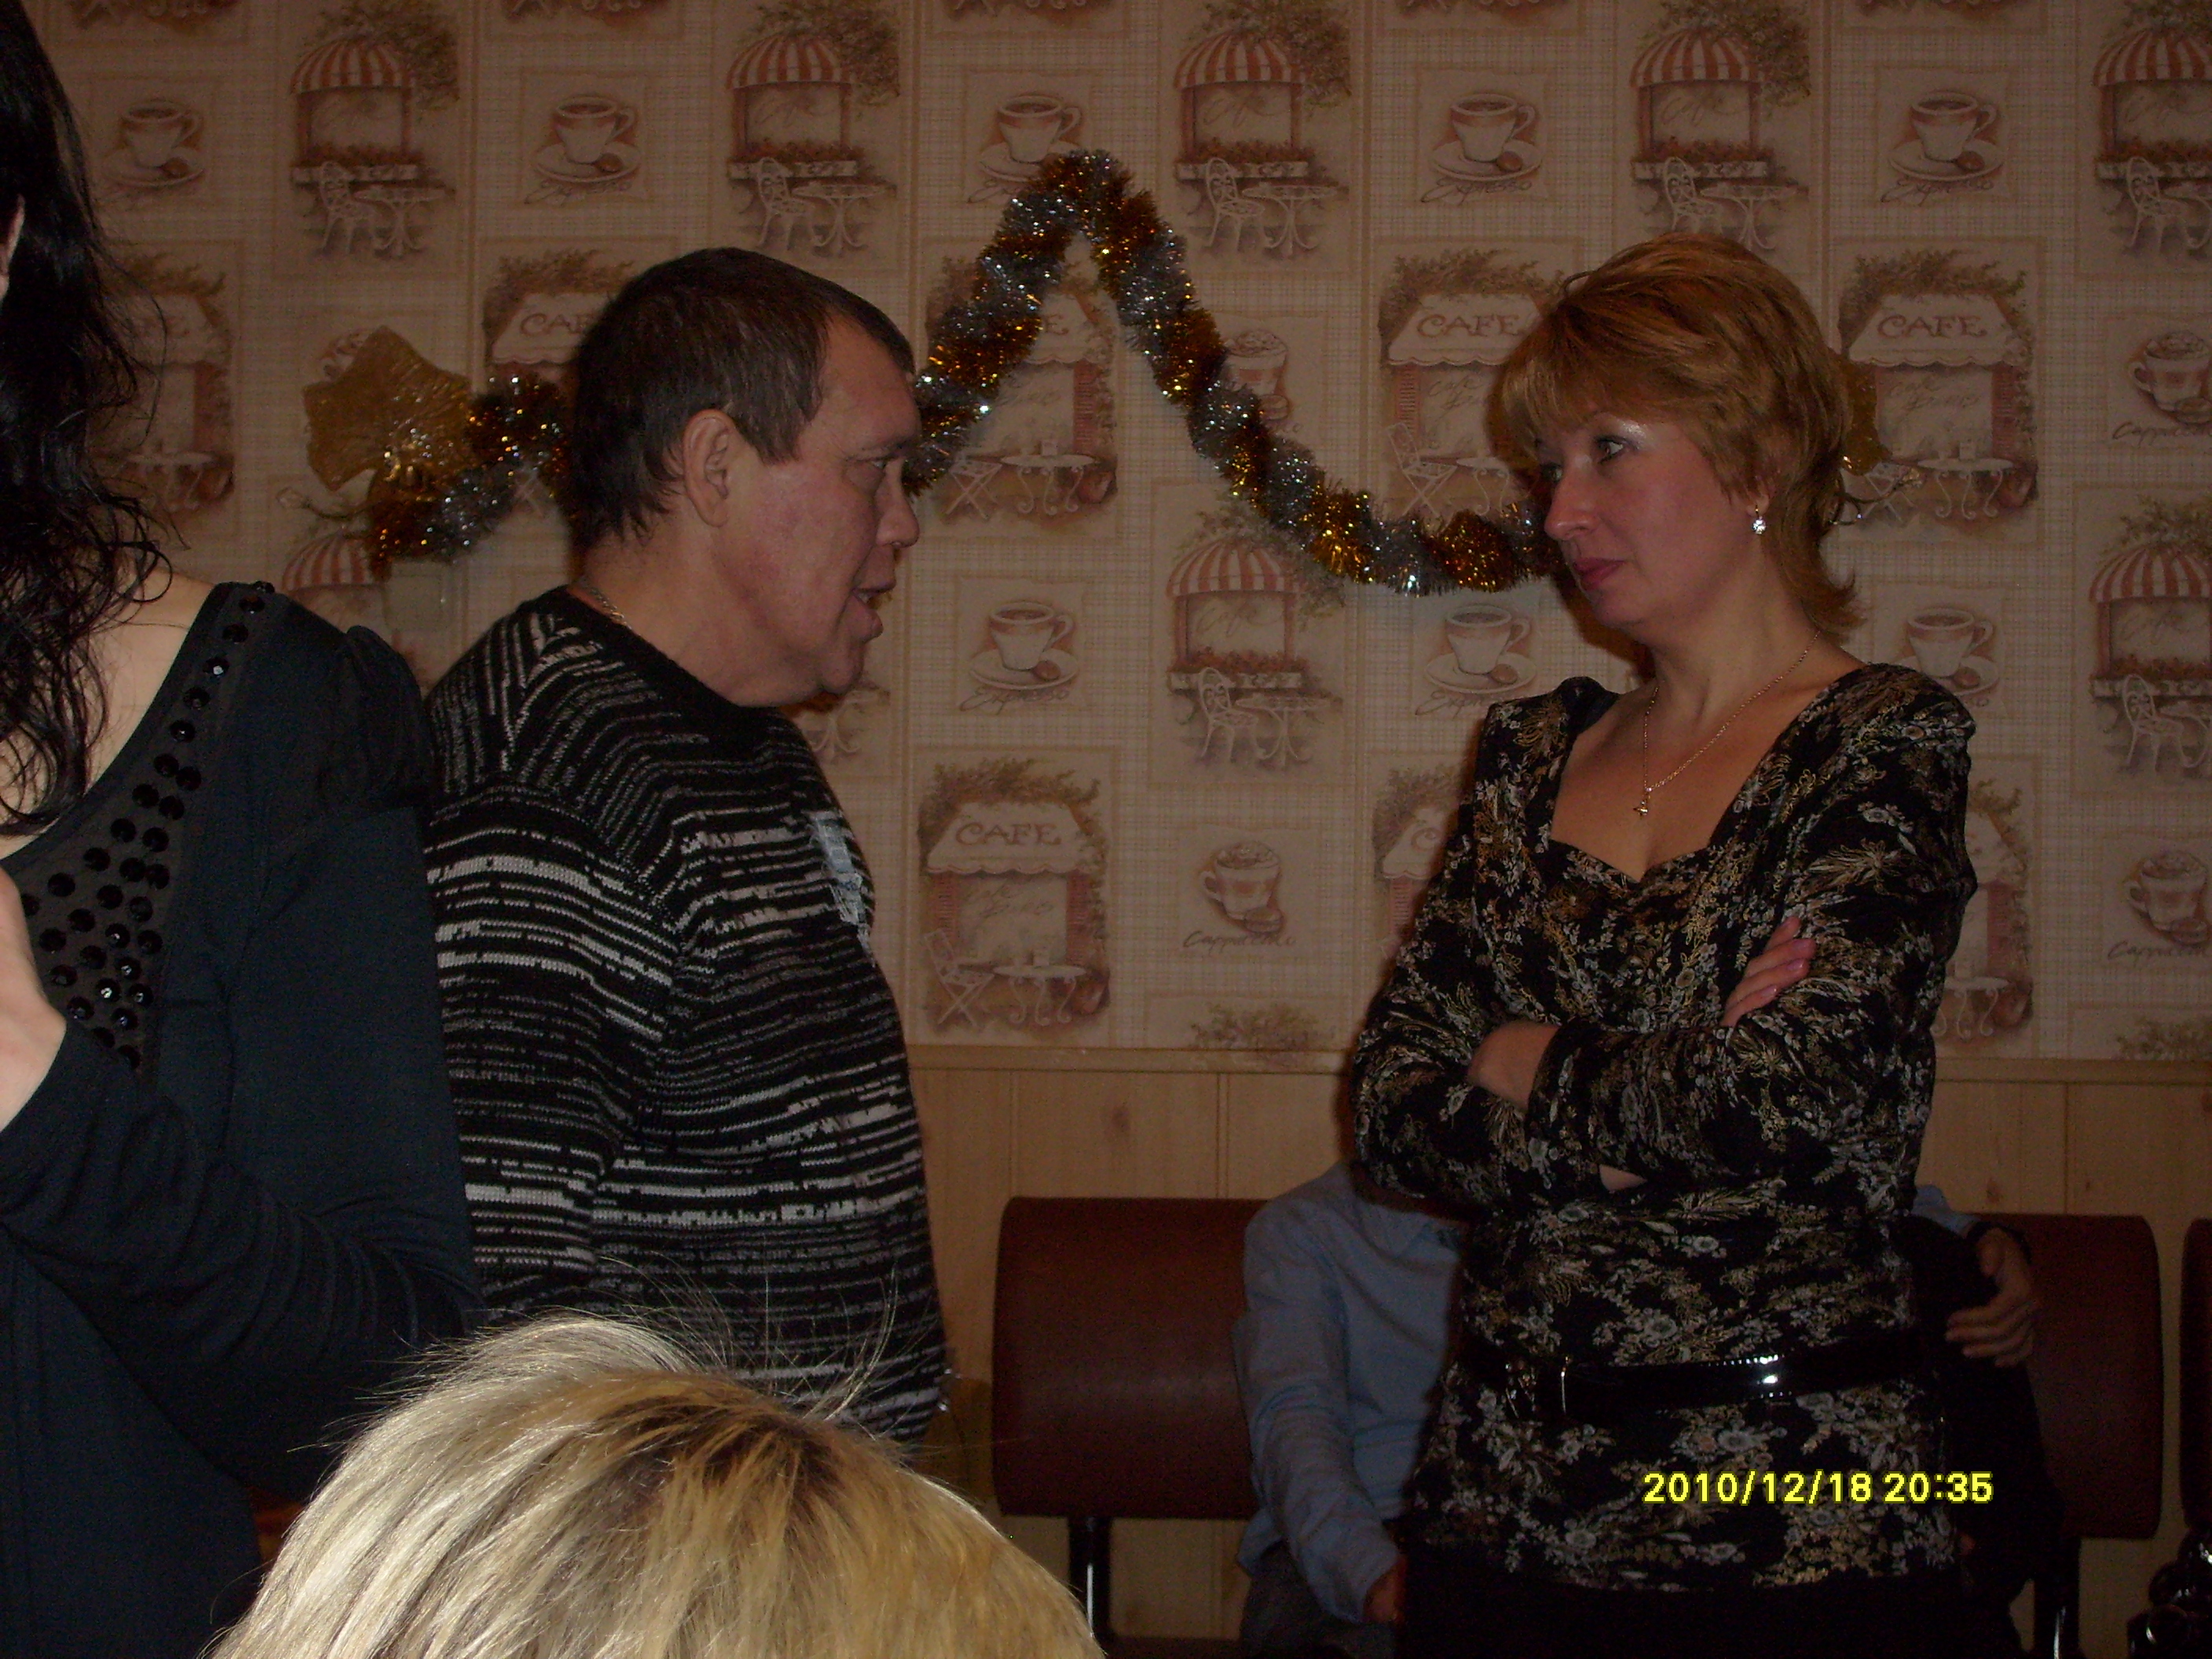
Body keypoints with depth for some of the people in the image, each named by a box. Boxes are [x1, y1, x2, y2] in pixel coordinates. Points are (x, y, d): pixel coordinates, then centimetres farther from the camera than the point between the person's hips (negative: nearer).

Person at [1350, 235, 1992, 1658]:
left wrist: (1536, 1069, -4)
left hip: (1788, 1524, -5)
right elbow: (1389, 1107, 2)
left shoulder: (1885, 745, -7)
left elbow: (1789, 1101, -20)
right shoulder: (1533, 755, 9)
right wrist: (1658, 1108, -14)